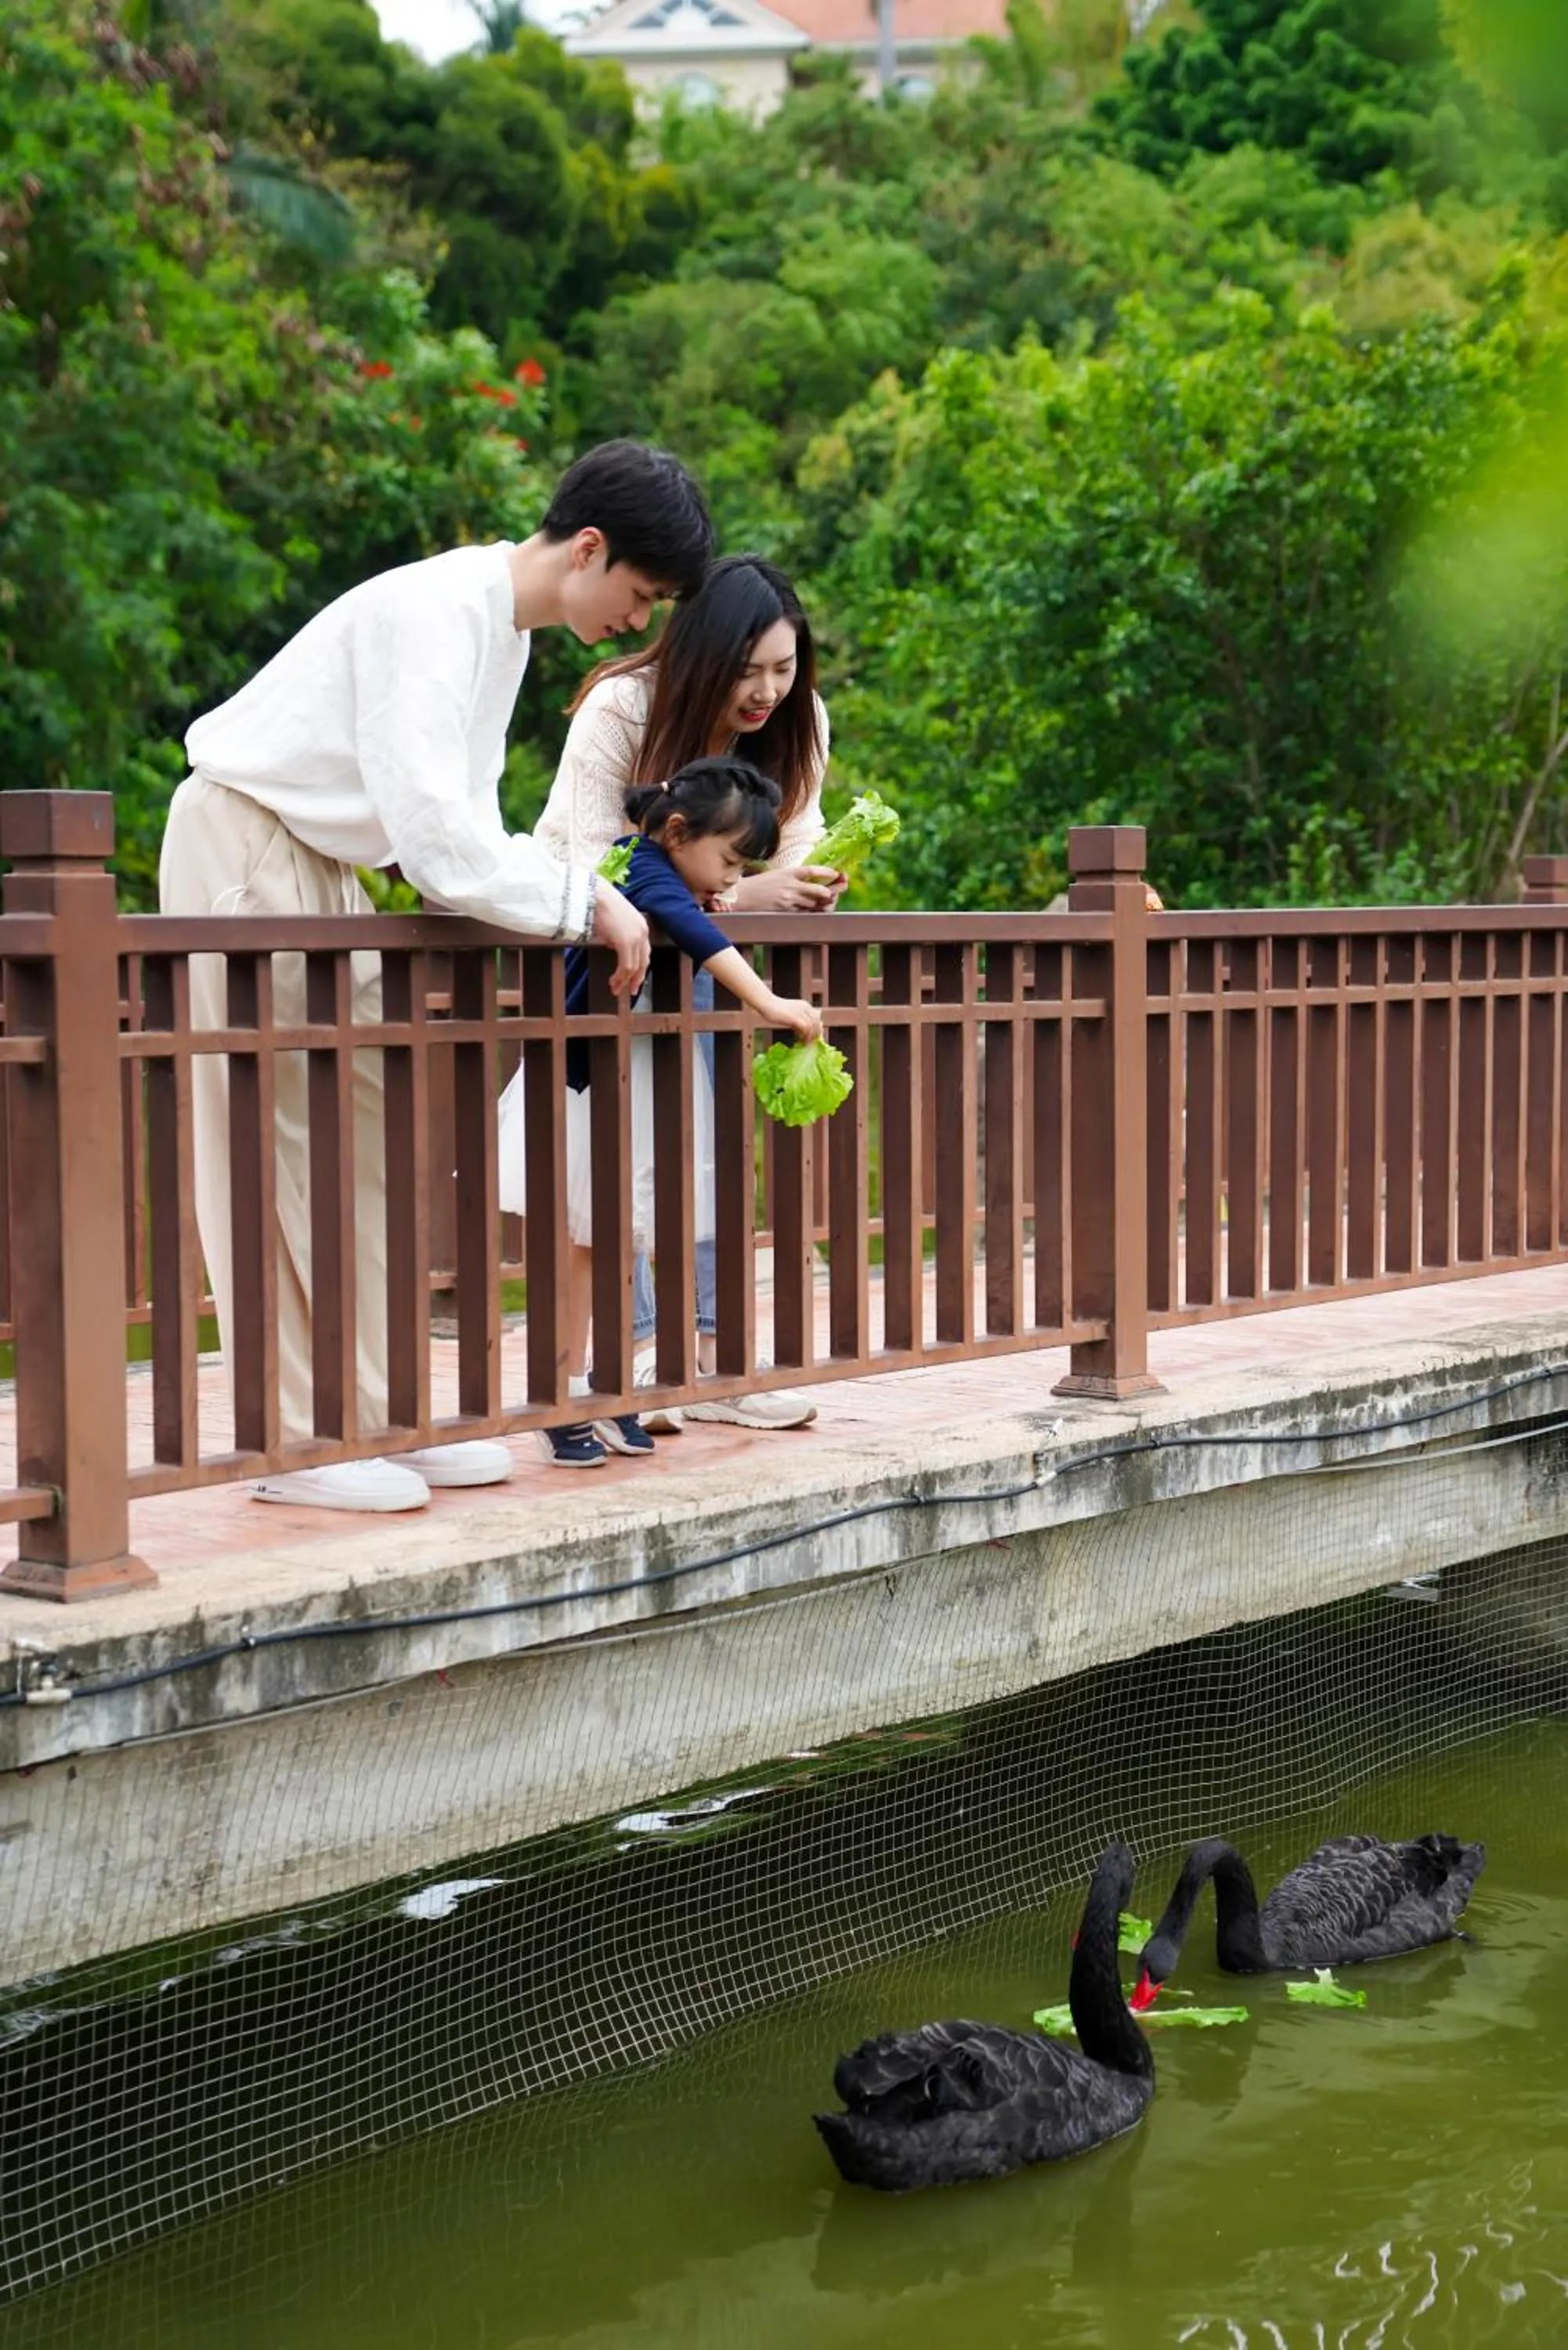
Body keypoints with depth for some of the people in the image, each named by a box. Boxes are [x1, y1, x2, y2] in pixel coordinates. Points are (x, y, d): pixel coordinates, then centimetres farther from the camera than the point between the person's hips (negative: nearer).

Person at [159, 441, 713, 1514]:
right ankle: (295, 1439, -3)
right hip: (246, 852, -10)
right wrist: (582, 899, -19)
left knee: (374, 1138, 7)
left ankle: (372, 1415, 11)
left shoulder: (506, 625, 7)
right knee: (282, 1151, -8)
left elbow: (465, 818, 13)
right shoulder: (436, 614, -23)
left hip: (326, 866, 10)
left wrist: (582, 886, -2)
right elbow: (438, 842, -28)